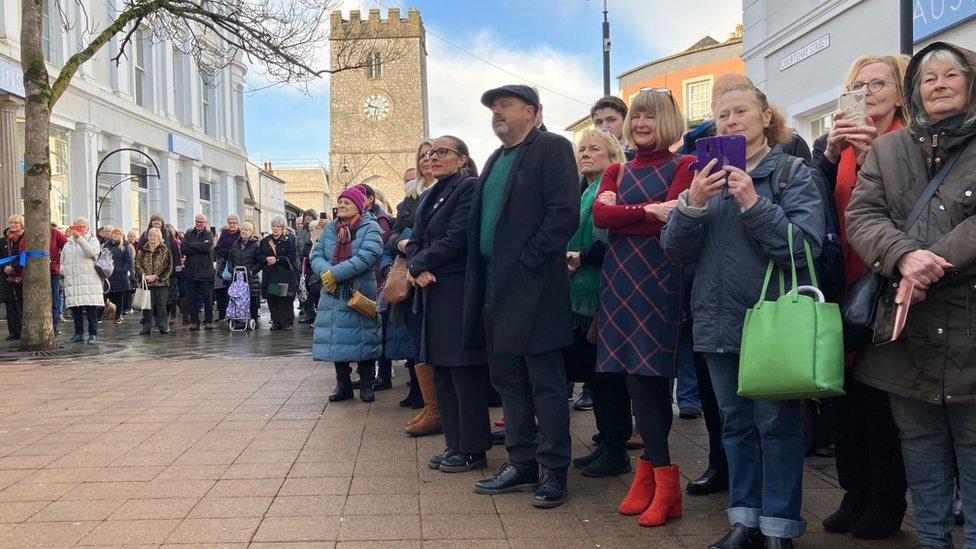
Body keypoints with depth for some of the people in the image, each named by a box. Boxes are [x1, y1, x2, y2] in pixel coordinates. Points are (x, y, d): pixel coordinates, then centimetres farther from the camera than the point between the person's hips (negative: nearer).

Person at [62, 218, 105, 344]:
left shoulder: (92, 240, 6)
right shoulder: (69, 243, 22)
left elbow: (92, 251, -16)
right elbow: (62, 260, 31)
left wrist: (79, 238, -23)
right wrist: (63, 269, 10)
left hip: (89, 281, -5)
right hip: (71, 281, 5)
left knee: (91, 308, -7)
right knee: (75, 309, 4)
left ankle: (93, 334, -1)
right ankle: (78, 333, 13)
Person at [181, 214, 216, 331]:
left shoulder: (209, 234, 5)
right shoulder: (188, 234, 11)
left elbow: (207, 247, -15)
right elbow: (183, 249, -4)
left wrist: (191, 244, -6)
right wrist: (200, 248, -11)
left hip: (205, 271, -2)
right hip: (190, 271, 2)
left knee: (208, 298, 0)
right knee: (191, 298, 4)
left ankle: (208, 321, 10)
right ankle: (194, 321, 12)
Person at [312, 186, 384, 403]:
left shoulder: (371, 228, -6)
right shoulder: (330, 229, 11)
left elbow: (366, 257, -19)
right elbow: (316, 255, 3)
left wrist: (335, 274, -20)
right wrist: (325, 272, -20)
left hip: (360, 294, -4)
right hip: (333, 295, 5)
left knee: (362, 338, 2)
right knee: (336, 339, 7)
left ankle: (366, 385, 15)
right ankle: (343, 385, 19)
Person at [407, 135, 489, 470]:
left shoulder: (470, 188, -8)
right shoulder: (429, 196, 19)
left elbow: (457, 238, -17)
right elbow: (415, 241, 16)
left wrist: (419, 265, -10)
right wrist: (416, 267, -5)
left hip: (459, 292, -9)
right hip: (433, 292, 9)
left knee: (465, 373, -3)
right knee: (442, 373, 12)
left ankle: (472, 451, 6)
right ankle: (454, 445, 22)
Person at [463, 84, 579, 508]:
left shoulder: (552, 148, -5)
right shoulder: (497, 159, 20)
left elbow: (565, 212, -16)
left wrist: (528, 261, -17)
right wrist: (484, 277, 9)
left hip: (532, 285, -9)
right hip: (496, 284, 9)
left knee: (546, 382, -1)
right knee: (507, 378, 13)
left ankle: (554, 471, 9)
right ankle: (522, 464, 24)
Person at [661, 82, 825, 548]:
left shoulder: (792, 174, -2)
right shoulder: (708, 176, 11)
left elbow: (805, 245, -14)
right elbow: (676, 250, 3)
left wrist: (754, 203, -21)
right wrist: (692, 204, -15)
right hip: (719, 320, 5)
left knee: (777, 425, 1)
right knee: (736, 423, 12)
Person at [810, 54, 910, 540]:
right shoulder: (831, 147, 11)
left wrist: (871, 154, -18)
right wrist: (832, 153, -16)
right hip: (843, 287, 4)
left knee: (883, 395, 2)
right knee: (847, 392, 9)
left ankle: (887, 502, 15)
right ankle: (855, 494, 22)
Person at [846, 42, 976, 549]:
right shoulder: (887, 150, 11)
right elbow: (861, 216, -1)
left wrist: (935, 261, -19)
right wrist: (904, 257, -19)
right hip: (908, 327, 3)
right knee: (920, 444, 14)